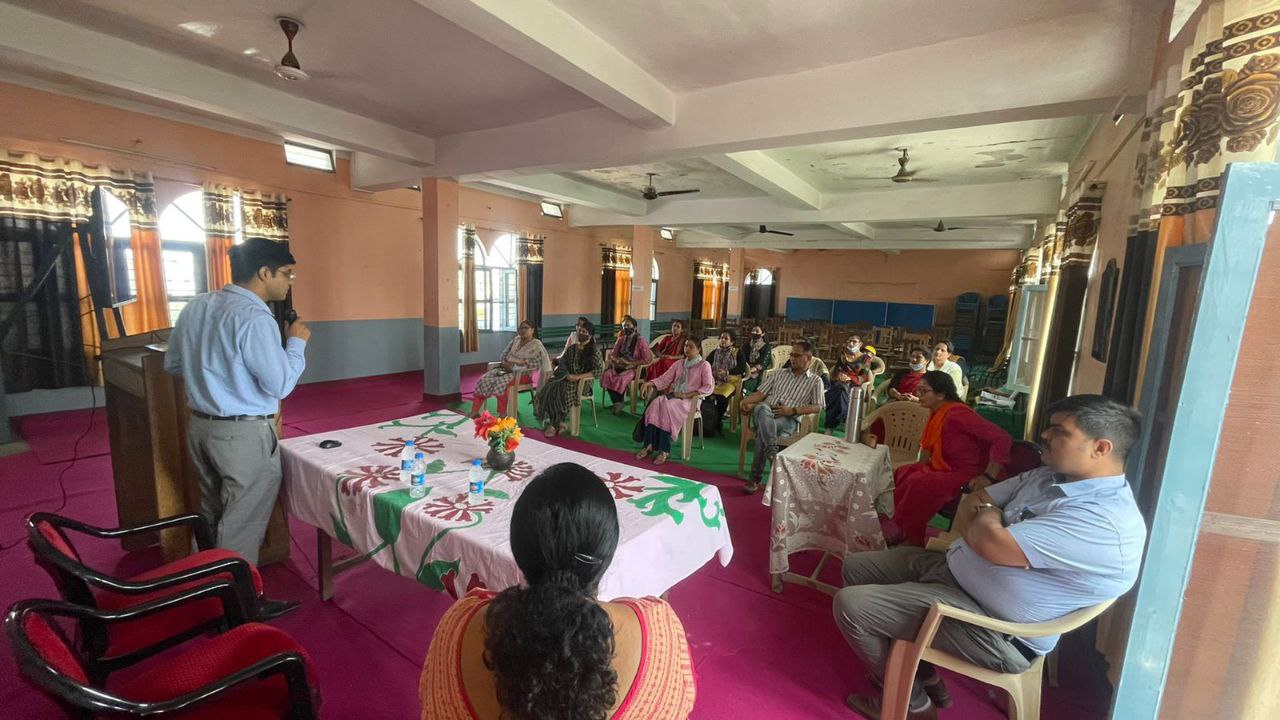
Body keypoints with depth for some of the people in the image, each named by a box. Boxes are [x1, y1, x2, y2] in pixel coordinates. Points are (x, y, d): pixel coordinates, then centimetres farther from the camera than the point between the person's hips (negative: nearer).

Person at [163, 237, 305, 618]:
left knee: (212, 514, 23)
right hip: (245, 436, -9)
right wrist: (296, 342, -10)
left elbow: (173, 364, 16)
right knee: (242, 525, 6)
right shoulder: (253, 317, -21)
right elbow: (279, 384, -22)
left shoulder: (196, 306, 6)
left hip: (200, 426, 9)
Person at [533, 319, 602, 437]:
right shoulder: (572, 348, 15)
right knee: (547, 389, -22)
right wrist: (567, 375, -12)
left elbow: (598, 371, -12)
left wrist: (578, 377, -20)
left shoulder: (594, 350, -3)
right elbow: (562, 364, 10)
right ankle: (559, 422, -17)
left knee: (559, 392, -30)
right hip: (567, 379, 5)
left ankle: (555, 424, -12)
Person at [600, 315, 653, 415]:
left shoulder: (641, 341, -6)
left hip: (634, 368, -5)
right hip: (620, 366, 5)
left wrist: (629, 363, -17)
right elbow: (612, 354, 16)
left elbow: (647, 359, -13)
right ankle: (617, 403, -14)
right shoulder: (621, 339, 11)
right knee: (607, 375, -26)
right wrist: (616, 360, -9)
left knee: (622, 379, -34)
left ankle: (618, 403, -8)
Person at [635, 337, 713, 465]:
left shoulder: (704, 365, 3)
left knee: (667, 407, -33)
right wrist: (650, 383, -9)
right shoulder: (678, 364, 20)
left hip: (690, 400, -5)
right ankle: (649, 445, -28)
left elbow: (708, 387, -9)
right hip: (672, 395, 5)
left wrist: (687, 395, -16)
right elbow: (665, 379, 11)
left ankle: (664, 450, -29)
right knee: (655, 403, -27)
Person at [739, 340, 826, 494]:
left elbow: (818, 407, 5)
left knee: (763, 430, -36)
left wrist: (793, 410, -10)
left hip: (789, 420, -2)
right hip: (766, 412, 3)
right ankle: (772, 453, -43)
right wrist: (747, 401, -7)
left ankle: (755, 478, -28)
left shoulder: (815, 381, 15)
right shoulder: (778, 374, 24)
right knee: (762, 408, -37)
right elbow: (761, 393, 16)